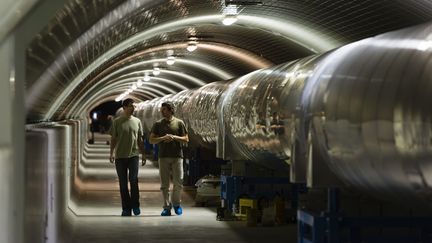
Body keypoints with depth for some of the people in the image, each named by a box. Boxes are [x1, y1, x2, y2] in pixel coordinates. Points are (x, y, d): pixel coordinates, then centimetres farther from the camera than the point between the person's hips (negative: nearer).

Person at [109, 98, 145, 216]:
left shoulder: (137, 121, 9)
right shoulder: (117, 122, 3)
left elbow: (140, 139, 13)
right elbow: (113, 139, 5)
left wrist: (143, 154, 11)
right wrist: (111, 153, -5)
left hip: (134, 155, 1)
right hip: (120, 156, -1)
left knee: (134, 180, -8)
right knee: (123, 183, 3)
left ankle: (135, 206, 4)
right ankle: (126, 208, 8)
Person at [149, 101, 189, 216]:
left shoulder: (179, 123, 3)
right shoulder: (158, 124, 7)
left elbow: (186, 139, 3)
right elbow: (151, 140, 5)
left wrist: (174, 137, -13)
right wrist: (163, 138, -12)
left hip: (177, 156, -1)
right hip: (163, 156, 1)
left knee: (178, 182, -3)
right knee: (164, 184, 2)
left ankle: (176, 203, 17)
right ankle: (167, 207, 9)